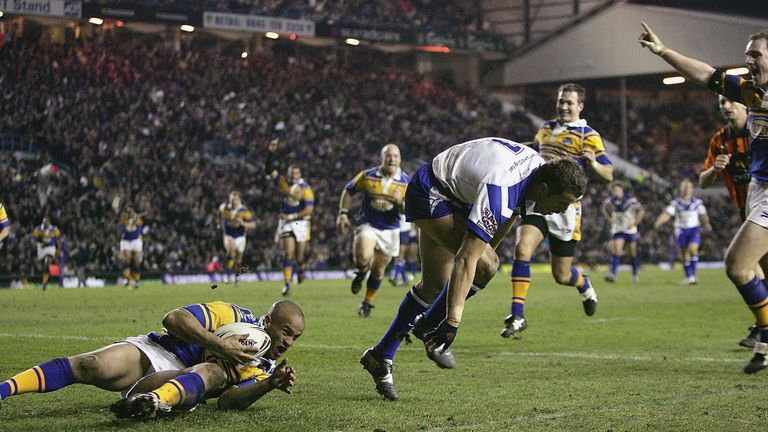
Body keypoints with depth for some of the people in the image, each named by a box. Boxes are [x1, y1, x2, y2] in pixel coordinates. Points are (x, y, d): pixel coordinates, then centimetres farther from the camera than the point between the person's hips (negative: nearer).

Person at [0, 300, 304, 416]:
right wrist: (218, 345, -17)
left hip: (179, 383, 1)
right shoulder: (236, 317, 2)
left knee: (214, 371, -33)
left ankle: (153, 401, -65)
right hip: (152, 351, -1)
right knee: (91, 367, -30)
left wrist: (272, 384, -22)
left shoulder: (262, 369, 12)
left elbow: (228, 401, -8)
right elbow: (174, 319, -8)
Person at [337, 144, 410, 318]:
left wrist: (400, 202, -30)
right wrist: (343, 213, 0)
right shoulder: (367, 176, -8)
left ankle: (367, 303, 32)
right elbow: (348, 190, 7)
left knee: (378, 271, 11)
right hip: (368, 225, -2)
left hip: (390, 230, 2)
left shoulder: (406, 182, -7)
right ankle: (361, 273, 6)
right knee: (364, 256, -30)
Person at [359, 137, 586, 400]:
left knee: (435, 285, 10)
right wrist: (453, 320, -40)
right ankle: (430, 327, -3)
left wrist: (488, 248, 24)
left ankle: (380, 357, 18)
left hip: (455, 197, 9)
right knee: (485, 264, -23)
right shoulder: (499, 192, -38)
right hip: (429, 194, -9)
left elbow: (509, 213, 12)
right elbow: (465, 259, -40)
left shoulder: (541, 169, -12)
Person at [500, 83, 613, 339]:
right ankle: (517, 316, -22)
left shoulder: (588, 135, -2)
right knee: (522, 249, -23)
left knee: (561, 275, 3)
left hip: (565, 207, -4)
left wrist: (594, 164, -28)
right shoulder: (546, 128, 15)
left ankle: (584, 285, 41)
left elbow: (609, 174, -8)